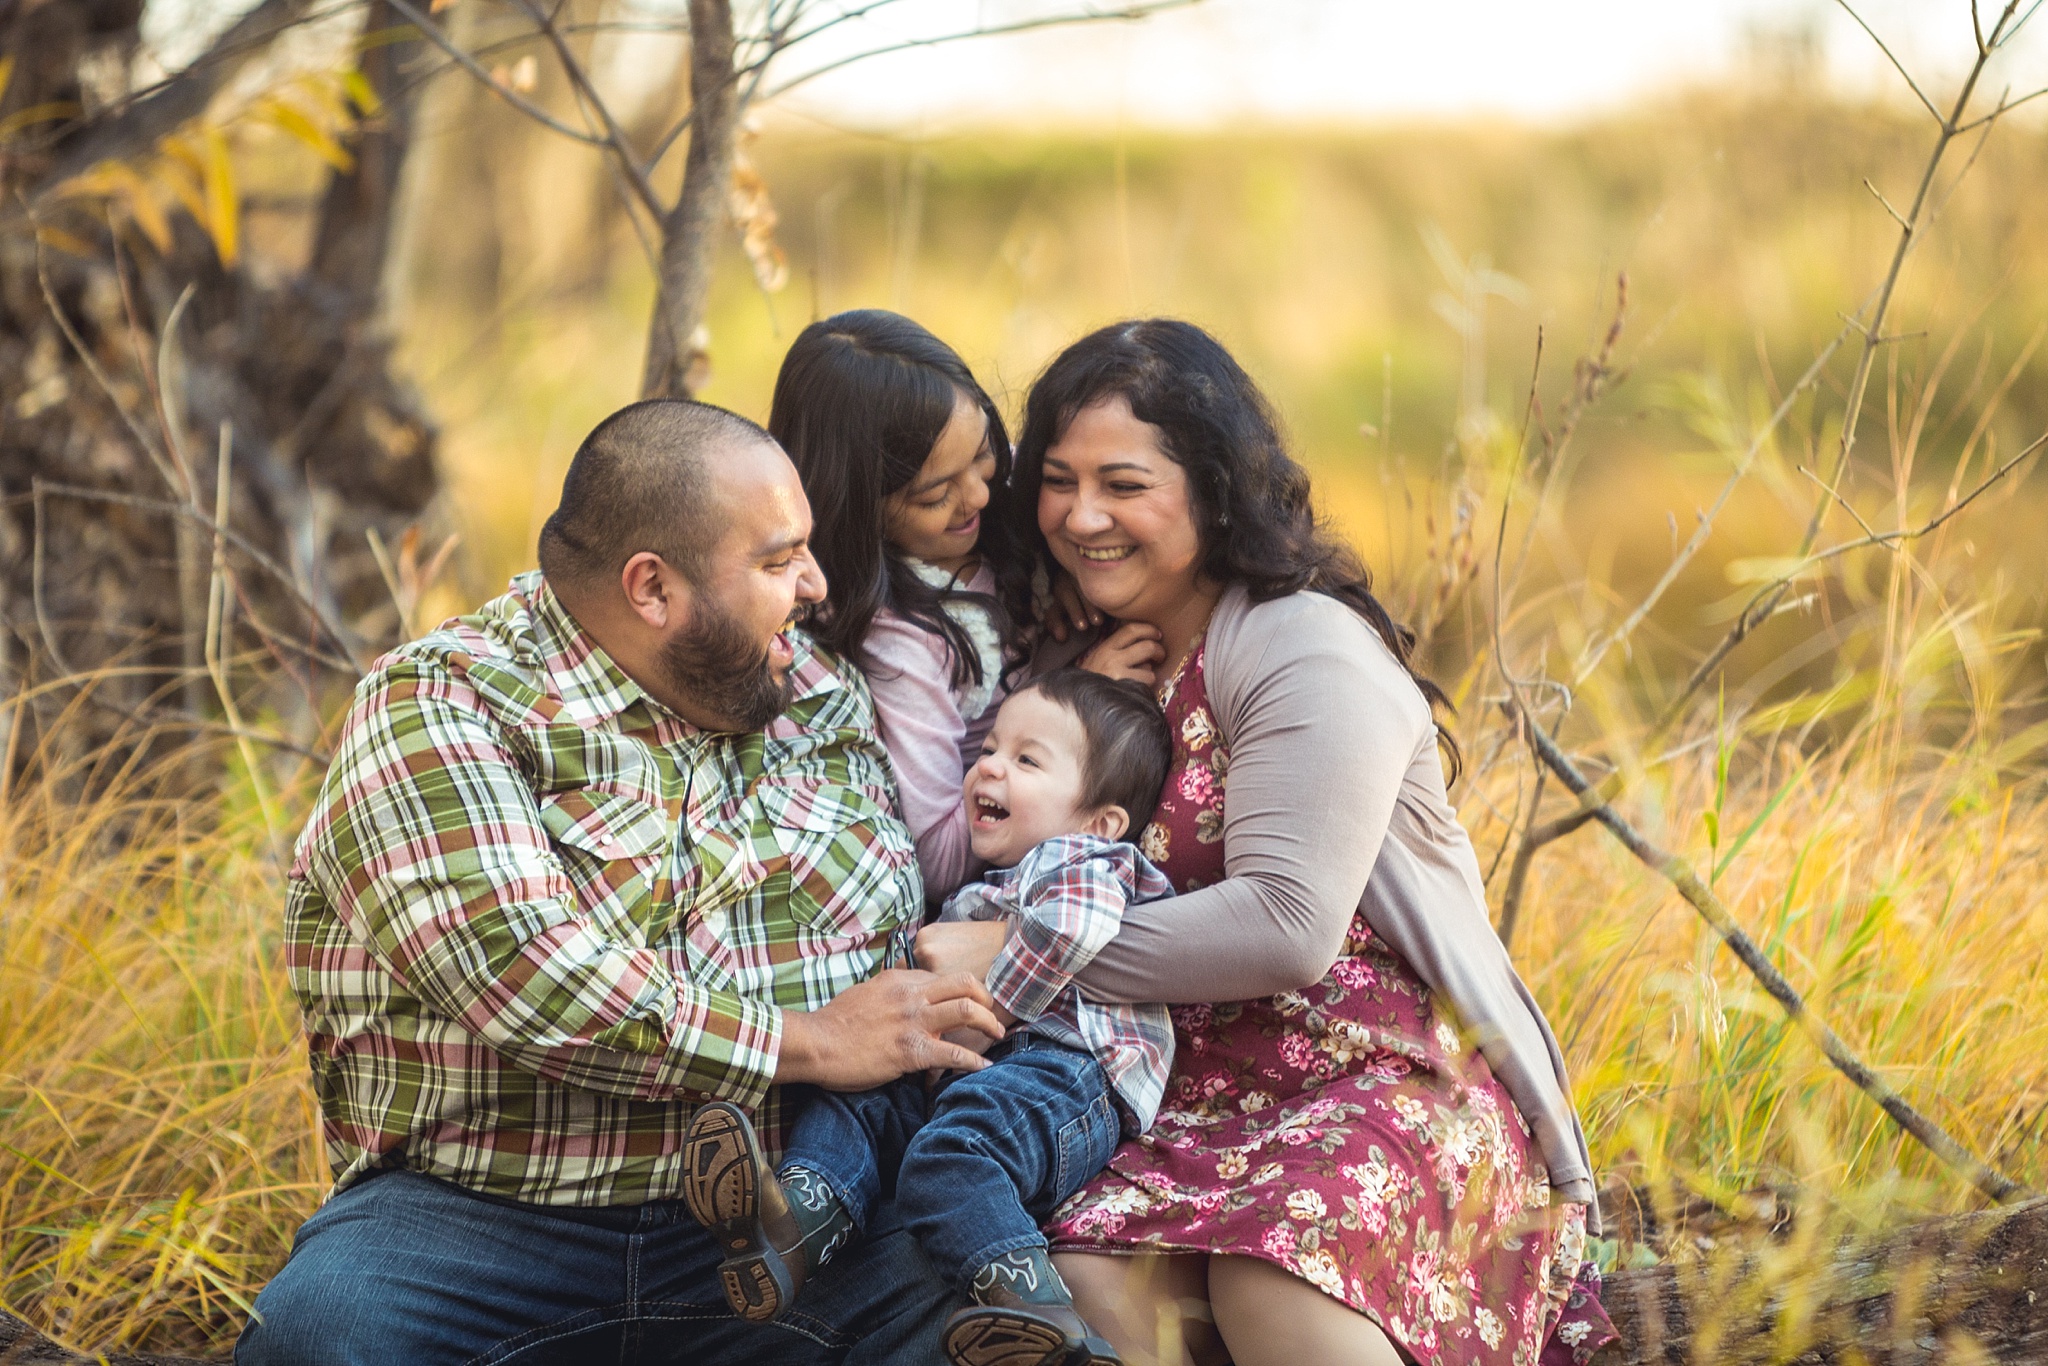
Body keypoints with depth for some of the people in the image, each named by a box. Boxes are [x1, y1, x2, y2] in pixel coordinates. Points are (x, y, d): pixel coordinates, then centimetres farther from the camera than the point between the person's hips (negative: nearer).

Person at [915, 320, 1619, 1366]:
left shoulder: (1306, 649, -6)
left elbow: (1286, 926, -17)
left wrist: (1021, 959, -14)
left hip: (1396, 1080, -5)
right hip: (1193, 1108, 5)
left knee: (1274, 1272, -37)